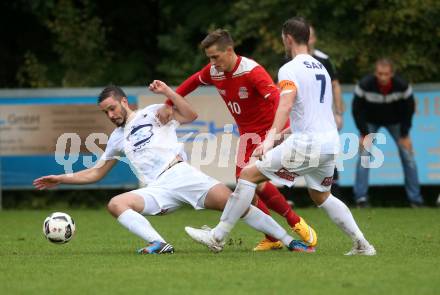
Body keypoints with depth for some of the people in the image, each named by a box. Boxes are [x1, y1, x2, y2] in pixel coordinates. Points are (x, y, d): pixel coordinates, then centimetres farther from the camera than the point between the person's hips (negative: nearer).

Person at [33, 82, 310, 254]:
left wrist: (167, 91, -7)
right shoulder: (118, 139, 25)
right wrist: (61, 179, 24)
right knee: (116, 204, -23)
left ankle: (290, 240, -18)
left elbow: (190, 115, 1)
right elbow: (95, 173, 31)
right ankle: (159, 244, -38)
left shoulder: (153, 113, 13)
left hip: (181, 173, -4)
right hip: (157, 189, 4)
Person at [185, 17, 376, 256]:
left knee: (249, 174, -3)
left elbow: (286, 103, -24)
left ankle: (217, 236, -4)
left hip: (306, 142, -8)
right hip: (331, 142, 8)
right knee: (321, 196, 27)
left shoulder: (290, 70, -7)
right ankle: (362, 244, 17)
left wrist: (271, 138, -34)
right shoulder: (321, 68, 19)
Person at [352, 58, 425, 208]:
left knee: (408, 155, -5)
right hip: (371, 121, -1)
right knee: (364, 154, -15)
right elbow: (357, 110, -17)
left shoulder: (402, 86, -27)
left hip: (395, 121, 1)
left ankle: (415, 198, 4)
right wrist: (364, 134, -18)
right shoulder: (365, 85, -30)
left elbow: (409, 109, -11)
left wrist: (404, 135, -11)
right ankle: (361, 197, -10)